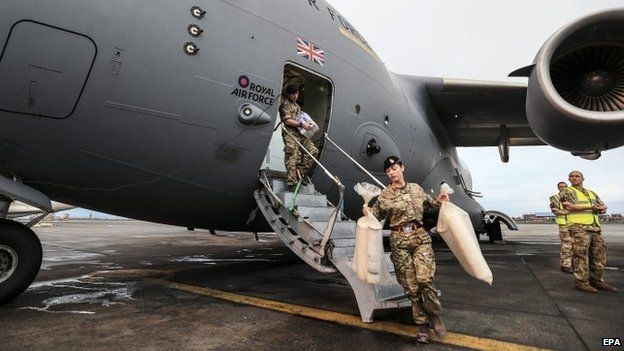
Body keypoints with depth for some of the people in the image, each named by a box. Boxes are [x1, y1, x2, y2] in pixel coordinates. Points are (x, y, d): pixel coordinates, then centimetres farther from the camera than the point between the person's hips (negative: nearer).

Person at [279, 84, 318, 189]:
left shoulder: (296, 105, 27)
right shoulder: (285, 103, 0)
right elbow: (287, 120, -11)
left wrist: (307, 124, 14)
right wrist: (302, 124, -18)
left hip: (300, 133, 9)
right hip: (290, 133, -9)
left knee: (313, 150, -2)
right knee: (292, 157, -14)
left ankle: (299, 174, 0)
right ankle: (292, 183, -12)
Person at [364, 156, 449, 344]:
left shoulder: (416, 188, 8)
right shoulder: (385, 195, -2)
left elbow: (427, 204, 25)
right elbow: (377, 213, 8)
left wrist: (438, 201, 6)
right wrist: (367, 211, -13)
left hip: (420, 238, 1)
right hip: (399, 241, -1)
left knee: (425, 279, -14)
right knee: (411, 285, 3)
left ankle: (434, 314, 15)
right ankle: (422, 325, 20)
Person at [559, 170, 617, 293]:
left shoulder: (592, 193, 23)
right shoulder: (567, 191, 2)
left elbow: (603, 207, 16)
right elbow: (570, 207, -13)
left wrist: (602, 208, -6)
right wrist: (591, 207, -13)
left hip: (595, 228, 7)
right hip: (578, 227, -7)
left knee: (599, 255, 9)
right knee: (581, 255, -7)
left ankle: (596, 280, 20)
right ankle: (581, 282, -2)